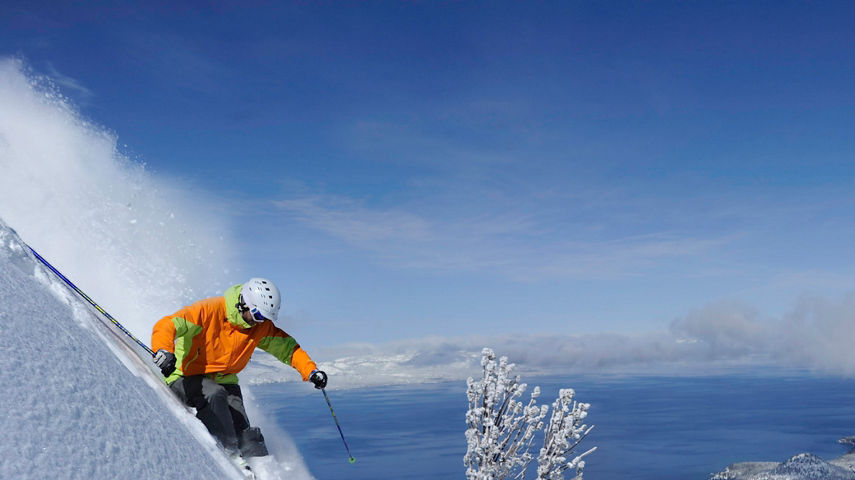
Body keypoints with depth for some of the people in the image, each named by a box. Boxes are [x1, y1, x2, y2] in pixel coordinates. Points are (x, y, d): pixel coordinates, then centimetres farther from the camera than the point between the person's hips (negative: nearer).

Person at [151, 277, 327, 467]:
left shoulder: (261, 326, -6)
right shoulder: (209, 311, -23)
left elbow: (287, 347, 4)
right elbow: (167, 325, -31)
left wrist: (311, 371, -9)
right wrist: (164, 350, -52)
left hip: (224, 382, 4)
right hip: (186, 379, -4)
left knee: (243, 431, -12)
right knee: (214, 395, -34)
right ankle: (230, 454, -29)